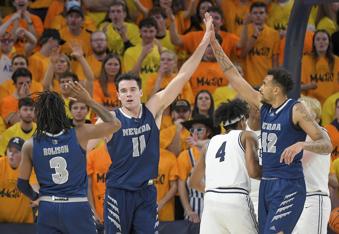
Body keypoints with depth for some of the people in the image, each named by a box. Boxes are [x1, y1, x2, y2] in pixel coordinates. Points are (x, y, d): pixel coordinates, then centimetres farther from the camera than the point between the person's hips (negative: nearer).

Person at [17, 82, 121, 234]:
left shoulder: (30, 146, -1)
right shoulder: (80, 134, -6)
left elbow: (22, 183, 5)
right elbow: (115, 124, 5)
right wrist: (88, 101, 9)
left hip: (47, 209, 2)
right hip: (77, 208, -2)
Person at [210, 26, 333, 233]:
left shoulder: (296, 110, -10)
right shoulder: (263, 105, 9)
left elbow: (327, 145, -14)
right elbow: (233, 76, 13)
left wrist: (302, 144, -34)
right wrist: (214, 43, 11)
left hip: (289, 187, -8)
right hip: (266, 185, 8)